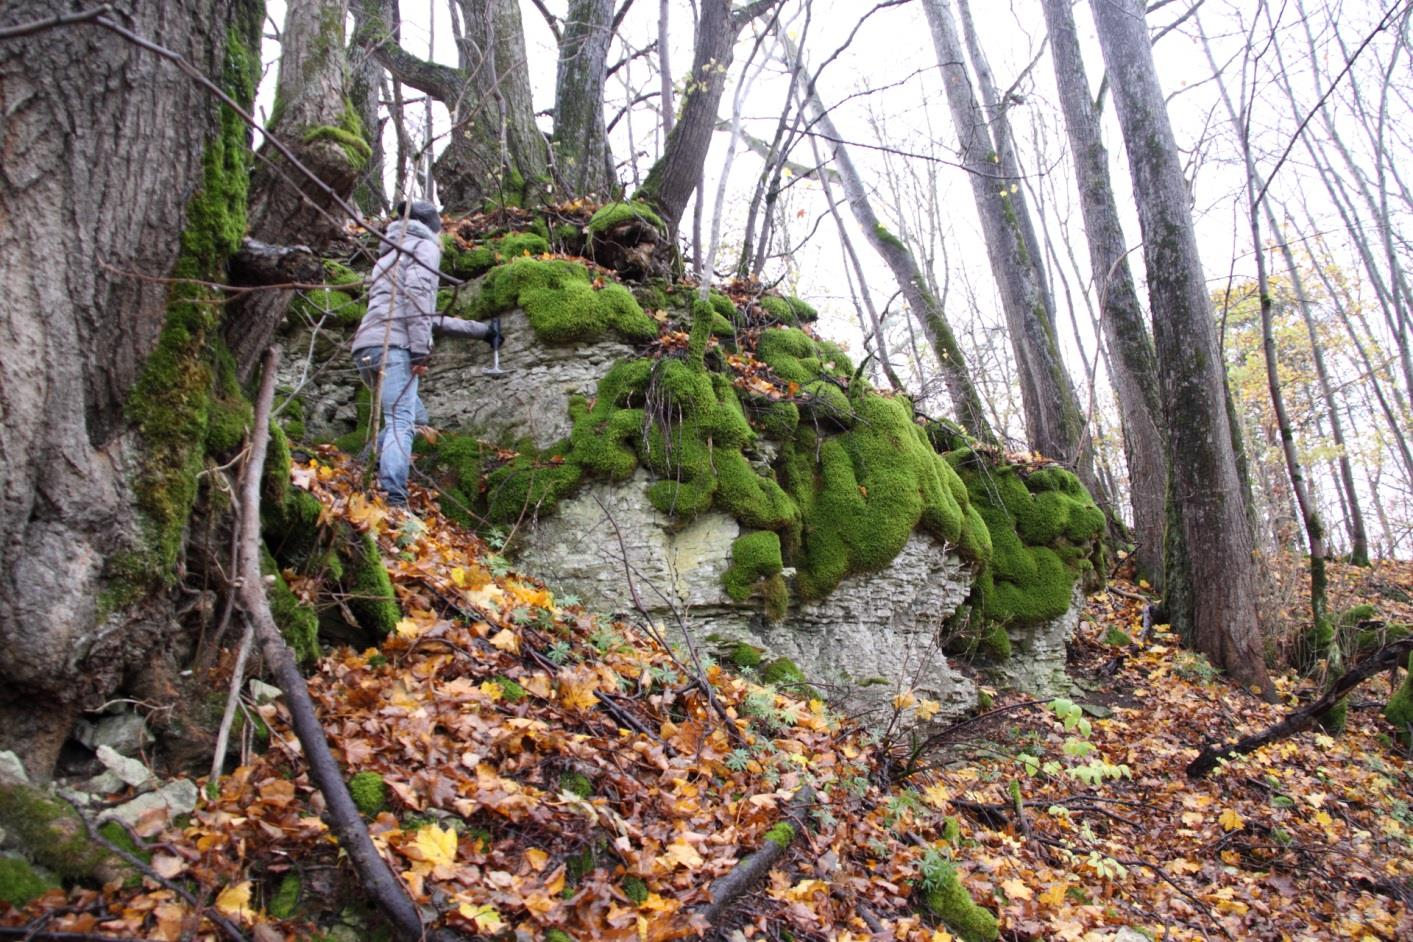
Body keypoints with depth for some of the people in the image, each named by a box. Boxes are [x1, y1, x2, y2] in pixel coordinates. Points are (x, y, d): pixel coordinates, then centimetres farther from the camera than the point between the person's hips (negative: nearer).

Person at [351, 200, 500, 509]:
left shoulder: (395, 253, 35)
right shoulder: (425, 246, 8)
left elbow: (430, 318, 36)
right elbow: (417, 295, -12)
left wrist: (481, 330, 40)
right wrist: (420, 350, -17)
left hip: (367, 347, 9)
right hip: (392, 345, -9)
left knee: (415, 415, 18)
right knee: (402, 423, -18)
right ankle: (393, 500, -32)